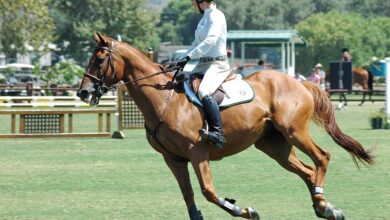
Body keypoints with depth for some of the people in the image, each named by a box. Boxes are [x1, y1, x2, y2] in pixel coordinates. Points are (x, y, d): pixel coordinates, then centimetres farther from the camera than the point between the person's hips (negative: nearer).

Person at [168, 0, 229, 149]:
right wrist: (181, 61, 12)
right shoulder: (205, 18, 18)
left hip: (217, 64, -10)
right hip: (203, 64, 10)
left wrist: (188, 56, -26)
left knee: (204, 92, -33)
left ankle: (218, 133, -38)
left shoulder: (216, 15, -10)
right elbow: (197, 43, 23)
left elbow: (210, 40, -23)